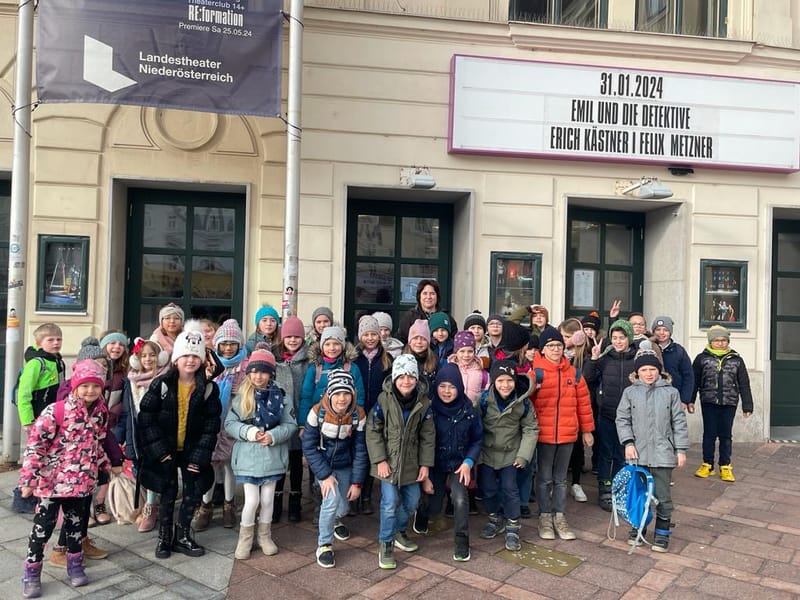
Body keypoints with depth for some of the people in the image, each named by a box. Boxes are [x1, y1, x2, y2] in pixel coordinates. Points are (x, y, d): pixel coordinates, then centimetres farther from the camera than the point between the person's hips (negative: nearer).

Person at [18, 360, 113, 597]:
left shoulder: (101, 413, -1)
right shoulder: (55, 411, -19)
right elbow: (35, 445, -16)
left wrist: (106, 465, 20)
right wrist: (29, 479, -17)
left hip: (81, 481, 5)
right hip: (52, 480, -5)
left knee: (75, 523, 17)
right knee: (43, 525, 7)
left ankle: (75, 565, 33)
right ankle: (31, 572, 23)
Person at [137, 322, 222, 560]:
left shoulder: (208, 388, -6)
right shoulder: (161, 384, -9)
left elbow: (211, 424, -5)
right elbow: (146, 417, -8)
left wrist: (200, 455, -9)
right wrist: (159, 449, -12)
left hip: (192, 450, 2)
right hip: (165, 449, -1)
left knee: (193, 493, 6)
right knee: (168, 493, 6)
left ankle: (183, 535, 25)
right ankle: (164, 536, 25)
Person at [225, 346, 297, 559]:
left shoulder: (280, 397, -3)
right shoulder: (242, 397, -3)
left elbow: (291, 425, -3)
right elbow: (229, 423, -4)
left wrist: (273, 436, -19)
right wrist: (248, 431, -19)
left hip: (272, 457, 1)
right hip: (248, 456, -1)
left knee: (267, 499, 13)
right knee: (252, 500, 0)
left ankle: (264, 536, 34)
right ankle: (245, 538, 24)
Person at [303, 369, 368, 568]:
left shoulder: (358, 415, -18)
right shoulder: (318, 412, -23)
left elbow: (360, 451, -10)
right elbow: (309, 447, -16)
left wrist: (357, 482, -10)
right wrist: (325, 475, -20)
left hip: (345, 466, 2)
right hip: (322, 464, -2)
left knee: (342, 507, 8)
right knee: (332, 499, -22)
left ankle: (335, 520, 46)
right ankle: (324, 545, -1)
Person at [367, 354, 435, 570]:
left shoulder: (424, 403, -6)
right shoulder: (384, 400, -15)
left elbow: (428, 436, 1)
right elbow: (373, 431, -10)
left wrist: (425, 464, -2)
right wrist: (380, 460, -14)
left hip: (411, 462, 4)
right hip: (388, 461, -4)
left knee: (412, 501, 13)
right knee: (390, 503, -8)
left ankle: (399, 532, 40)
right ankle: (385, 544, 11)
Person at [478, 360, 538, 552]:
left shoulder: (523, 402, -13)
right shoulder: (484, 400, -16)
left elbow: (531, 429, -3)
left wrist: (524, 455, -9)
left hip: (510, 454, 0)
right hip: (486, 453, 1)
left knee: (510, 489, 0)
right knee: (488, 489, 10)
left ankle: (512, 528, 17)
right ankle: (495, 520, 33)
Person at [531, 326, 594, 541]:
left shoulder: (574, 373, 4)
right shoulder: (536, 372, -9)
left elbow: (583, 402, 9)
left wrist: (586, 430, 11)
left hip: (568, 434, 3)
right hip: (544, 434, -3)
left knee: (561, 478, 15)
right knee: (545, 478, 9)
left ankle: (559, 517, 26)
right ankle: (545, 517, 22)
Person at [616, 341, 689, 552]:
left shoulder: (670, 392, 0)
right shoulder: (630, 392, 1)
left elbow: (679, 423, 2)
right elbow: (622, 419, 2)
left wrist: (681, 450, -1)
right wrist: (628, 442, -8)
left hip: (663, 453, -1)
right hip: (637, 453, 1)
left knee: (663, 495, 6)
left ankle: (662, 533, 21)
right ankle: (637, 528, 28)